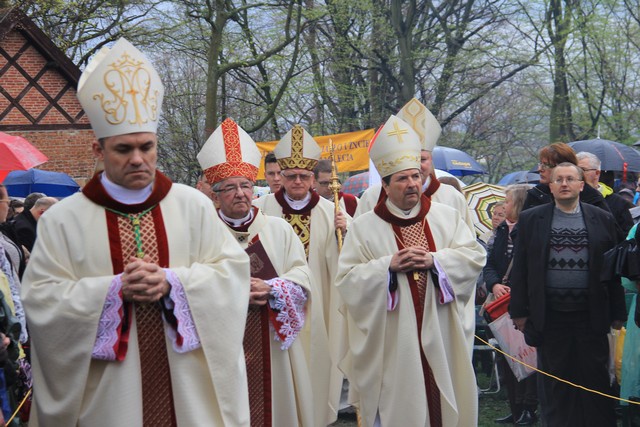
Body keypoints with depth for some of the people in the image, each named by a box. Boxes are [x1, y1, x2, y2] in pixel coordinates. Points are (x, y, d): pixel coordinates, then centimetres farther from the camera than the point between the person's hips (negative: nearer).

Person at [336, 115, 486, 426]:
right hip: (391, 340, -2)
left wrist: (434, 260, -15)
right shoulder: (364, 227, 0)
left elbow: (474, 255, 0)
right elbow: (346, 279, -4)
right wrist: (388, 265, -17)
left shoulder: (446, 217, 7)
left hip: (438, 334, 2)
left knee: (442, 397, 8)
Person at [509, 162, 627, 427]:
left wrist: (617, 313, 2)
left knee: (595, 379, 3)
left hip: (591, 315, 0)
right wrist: (519, 311, -1)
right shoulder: (530, 220, 4)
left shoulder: (602, 220, 5)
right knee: (555, 382, 7)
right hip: (549, 315, 0)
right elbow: (520, 269, 3)